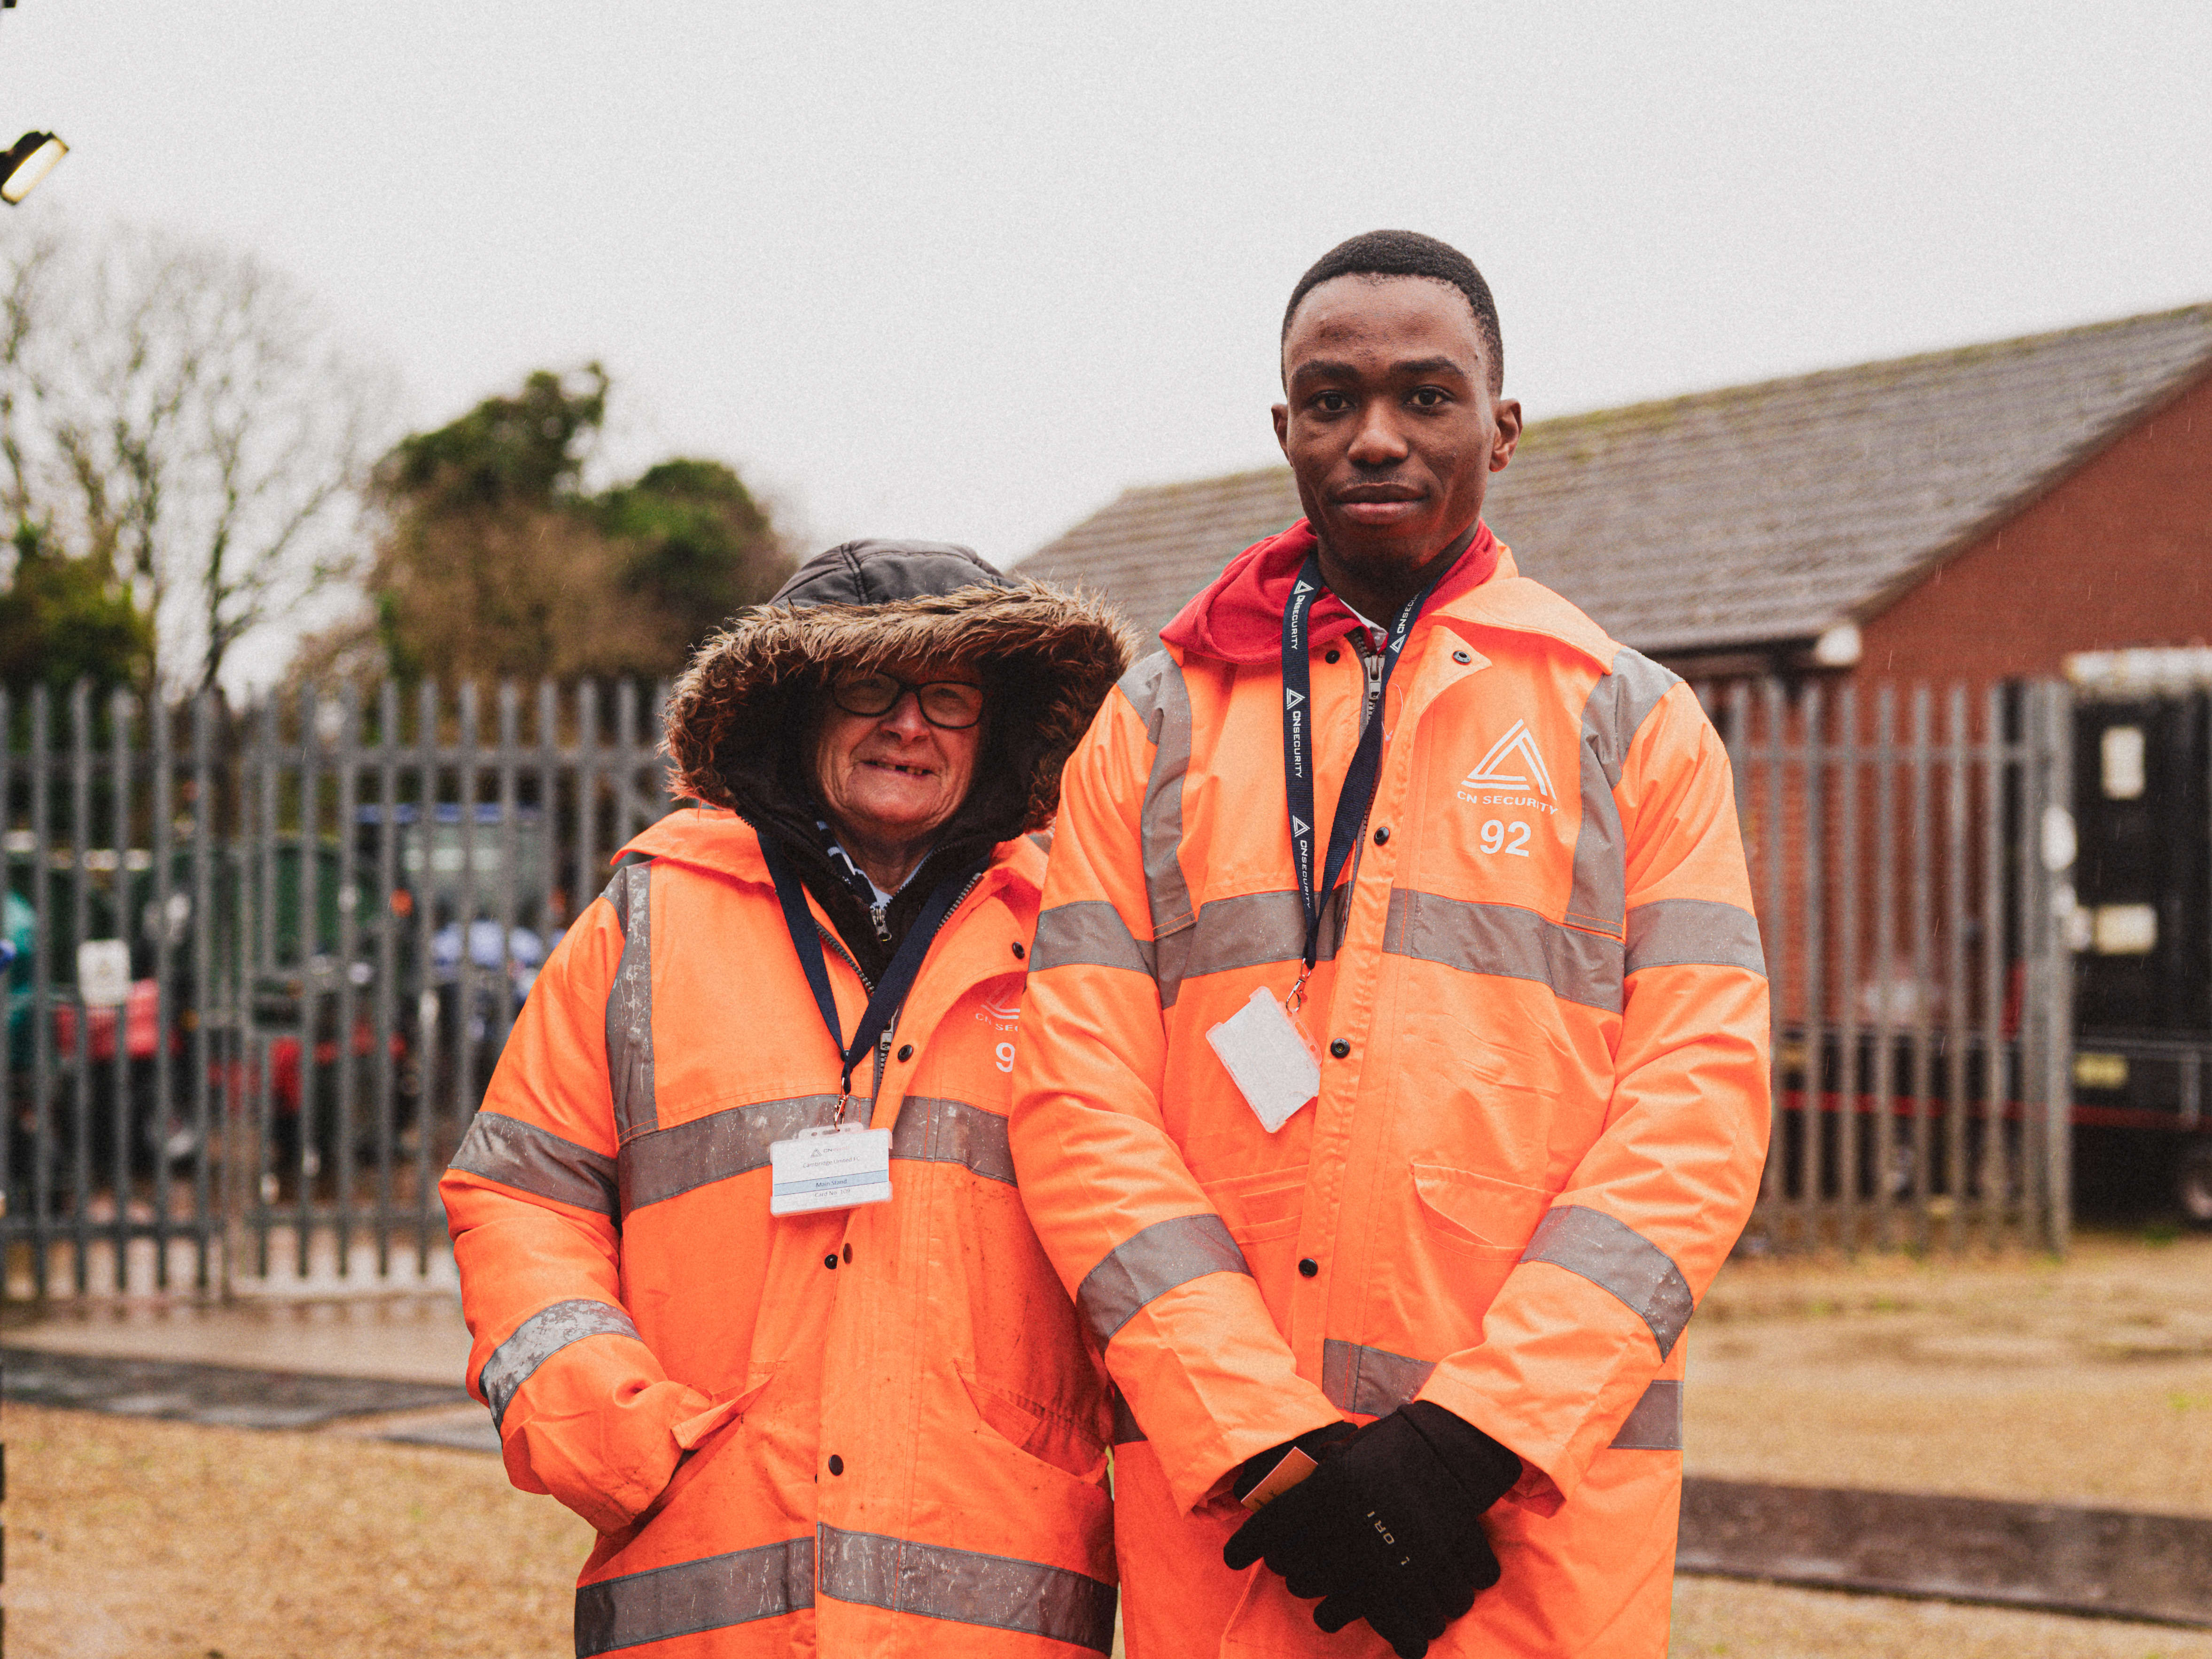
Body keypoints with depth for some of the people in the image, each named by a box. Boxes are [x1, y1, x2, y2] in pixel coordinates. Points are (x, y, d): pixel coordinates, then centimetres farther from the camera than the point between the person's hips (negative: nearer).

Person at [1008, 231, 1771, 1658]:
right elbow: (1080, 1101, 2)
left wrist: (1476, 1434, -13)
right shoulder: (1154, 730, 11)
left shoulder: (1638, 726, 8)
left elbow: (1699, 1102, -1)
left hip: (1543, 1489, -1)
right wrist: (1266, 1449, -10)